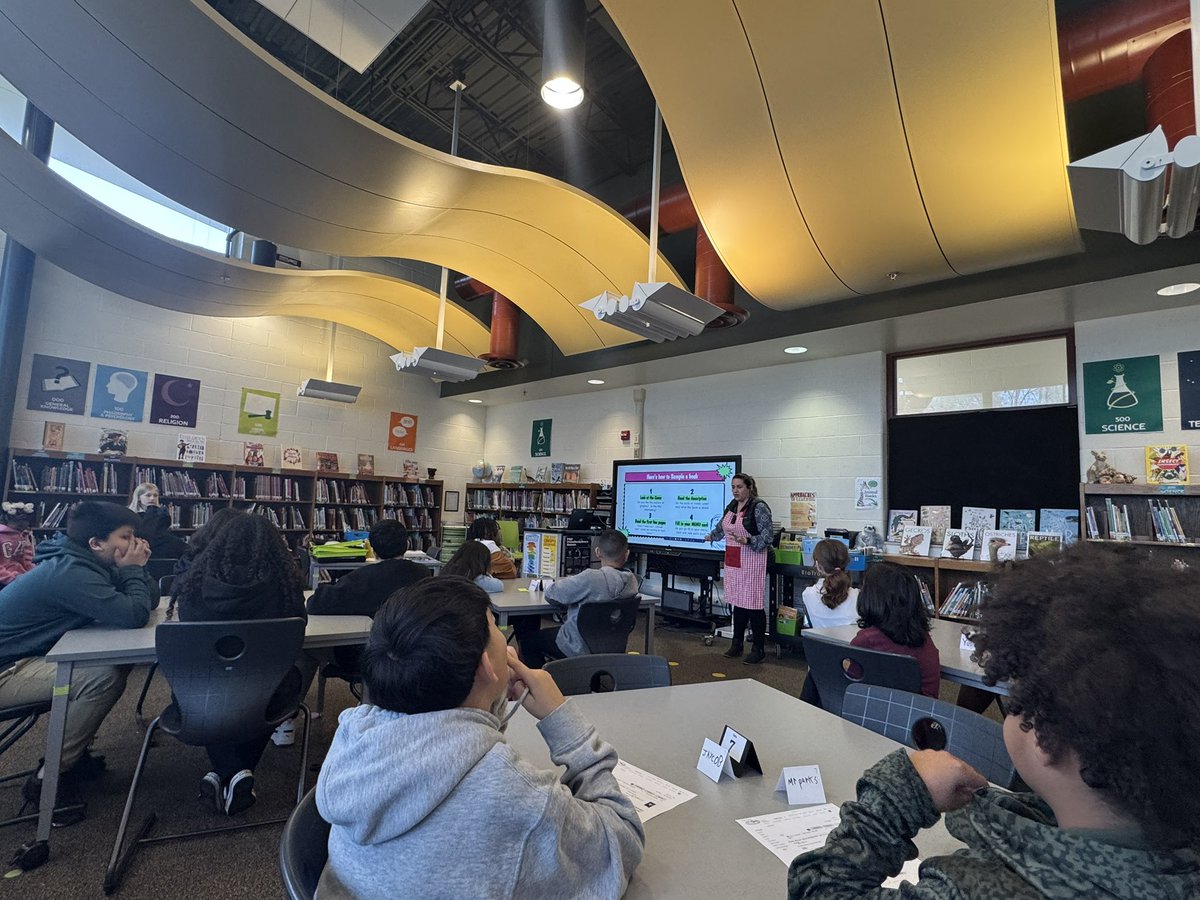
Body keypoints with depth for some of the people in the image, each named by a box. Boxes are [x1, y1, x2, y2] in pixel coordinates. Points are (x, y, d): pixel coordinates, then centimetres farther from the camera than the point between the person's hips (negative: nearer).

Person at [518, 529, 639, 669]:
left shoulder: (590, 578, -30)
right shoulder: (632, 581, -9)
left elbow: (551, 594, -19)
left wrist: (566, 580, 1)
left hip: (580, 650, -7)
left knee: (527, 640, 17)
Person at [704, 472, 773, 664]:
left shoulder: (759, 507, -11)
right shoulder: (732, 506, 12)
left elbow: (767, 536, -15)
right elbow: (722, 526, 28)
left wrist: (748, 541, -26)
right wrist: (711, 536, 34)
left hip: (751, 561, -7)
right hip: (733, 562, 7)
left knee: (754, 605, -4)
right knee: (737, 602, 12)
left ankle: (759, 649, 6)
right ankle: (737, 645, 22)